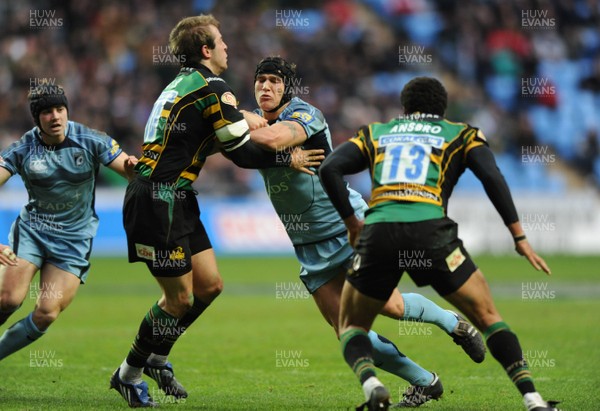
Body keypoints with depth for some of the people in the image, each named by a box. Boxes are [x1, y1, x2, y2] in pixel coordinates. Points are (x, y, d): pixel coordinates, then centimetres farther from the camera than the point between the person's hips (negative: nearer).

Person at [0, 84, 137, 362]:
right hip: (31, 231, 0)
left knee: (47, 313, -13)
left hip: (75, 238, 0)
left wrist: (135, 167, -36)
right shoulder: (23, 149, -9)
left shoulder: (90, 141, -9)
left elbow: (134, 172, -7)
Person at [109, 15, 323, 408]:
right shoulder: (213, 88, -13)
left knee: (209, 285, 12)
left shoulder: (183, 84, 16)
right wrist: (290, 160, 2)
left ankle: (157, 357, 25)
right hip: (158, 202, -10)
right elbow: (244, 154, -10)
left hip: (177, 201, 10)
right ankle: (129, 374, 11)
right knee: (179, 298, -3)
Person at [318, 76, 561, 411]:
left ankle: (370, 383, -13)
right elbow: (492, 176, 5)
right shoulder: (461, 134, 22)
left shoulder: (375, 133, 27)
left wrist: (351, 221, 18)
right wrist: (519, 236, 6)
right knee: (488, 317, 13)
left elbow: (329, 169, 11)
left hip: (377, 233, 1)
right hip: (430, 230, -1)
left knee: (351, 327, 18)